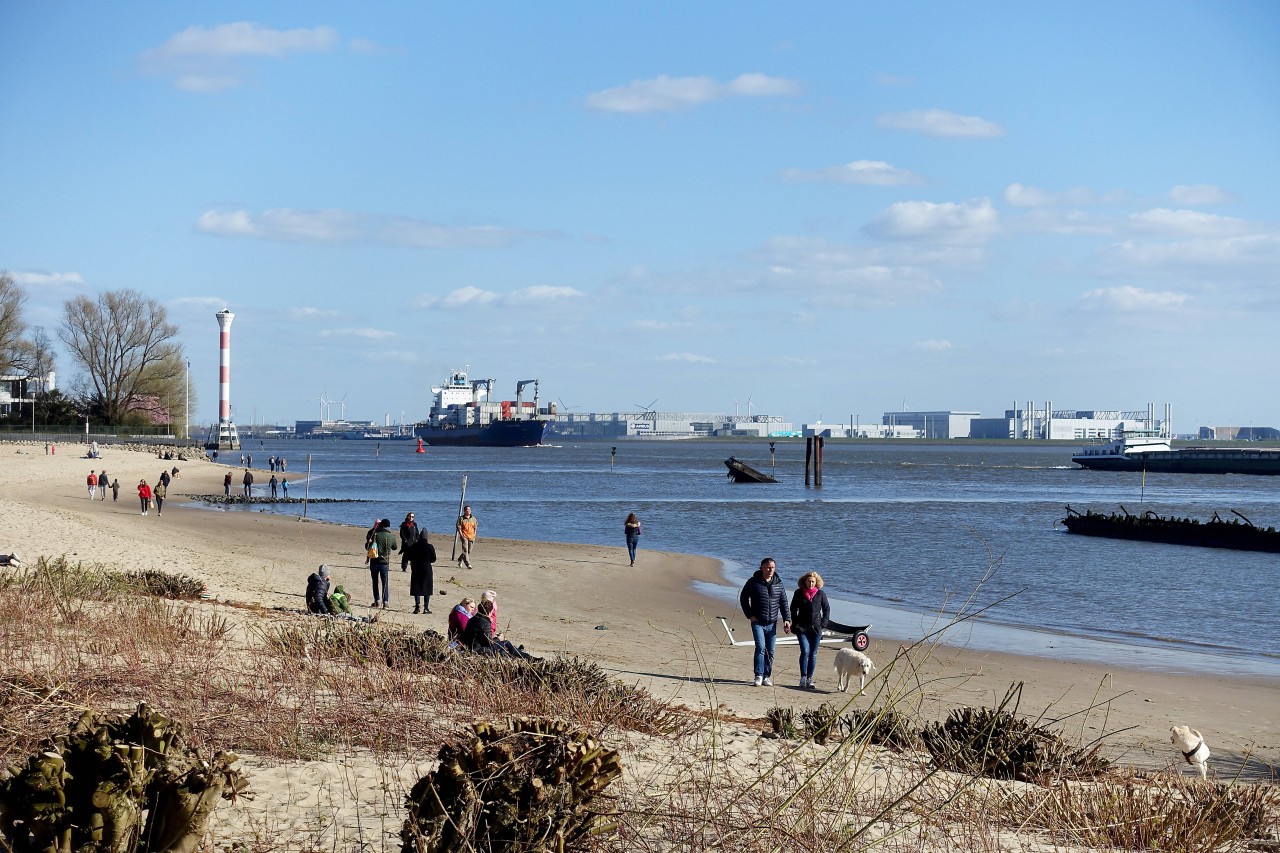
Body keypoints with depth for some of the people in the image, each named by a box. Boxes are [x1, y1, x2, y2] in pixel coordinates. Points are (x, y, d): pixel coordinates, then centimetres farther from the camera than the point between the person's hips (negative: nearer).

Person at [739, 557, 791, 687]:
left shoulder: (778, 584, 7)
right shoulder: (753, 582, -2)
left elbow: (784, 603, 9)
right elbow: (743, 598, 5)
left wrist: (786, 619, -3)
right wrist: (750, 615, -3)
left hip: (772, 623, 3)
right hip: (758, 622, -3)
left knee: (770, 651, 5)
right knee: (760, 647, -17)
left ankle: (767, 677, 13)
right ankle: (759, 676, -14)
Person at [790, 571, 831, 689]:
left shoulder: (821, 594, 4)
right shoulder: (799, 593, 4)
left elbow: (826, 609, 11)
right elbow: (793, 609, 12)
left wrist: (823, 624, 2)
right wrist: (795, 624, 4)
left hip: (816, 628, 1)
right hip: (802, 627, -1)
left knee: (813, 654, 3)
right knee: (805, 652, -14)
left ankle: (809, 679, 9)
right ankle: (803, 677, -8)